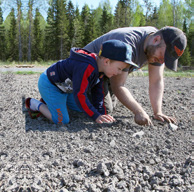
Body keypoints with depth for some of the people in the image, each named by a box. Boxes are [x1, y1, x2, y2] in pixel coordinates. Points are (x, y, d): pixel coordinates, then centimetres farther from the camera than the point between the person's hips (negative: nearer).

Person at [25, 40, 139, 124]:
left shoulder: (100, 70, -4)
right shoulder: (85, 68, -36)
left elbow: (98, 93, 4)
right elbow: (79, 95, -38)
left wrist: (102, 113, -5)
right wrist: (96, 116, -33)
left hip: (66, 88, 10)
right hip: (49, 85, -10)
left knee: (82, 110, 15)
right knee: (62, 121, -15)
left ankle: (48, 101, 20)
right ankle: (35, 104, 4)